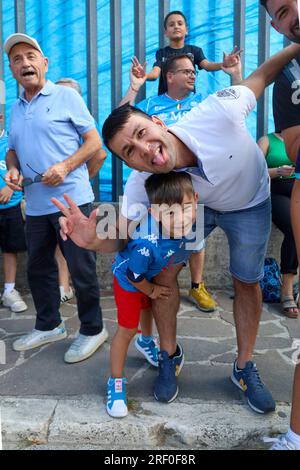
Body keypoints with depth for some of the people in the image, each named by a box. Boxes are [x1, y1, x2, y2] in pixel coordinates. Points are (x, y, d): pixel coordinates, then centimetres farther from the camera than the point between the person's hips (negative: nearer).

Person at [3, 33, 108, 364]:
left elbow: (94, 141, -4)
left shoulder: (66, 96, -1)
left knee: (81, 270, 0)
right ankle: (48, 326, 33)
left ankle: (92, 330, 18)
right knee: (38, 268, 15)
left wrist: (65, 166, -18)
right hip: (36, 205, 7)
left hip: (71, 199, -7)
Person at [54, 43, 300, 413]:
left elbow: (258, 78, -20)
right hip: (196, 204, 1)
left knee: (246, 283, 6)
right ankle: (169, 355, 17)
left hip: (250, 204, 0)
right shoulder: (142, 185, -32)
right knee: (163, 271, -7)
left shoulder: (217, 112, -39)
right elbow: (120, 235, -29)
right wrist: (93, 239, -51)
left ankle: (244, 368, 25)